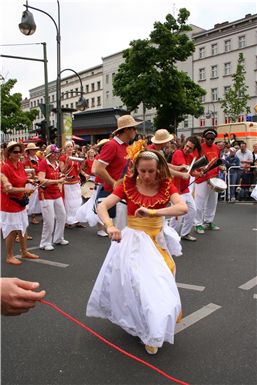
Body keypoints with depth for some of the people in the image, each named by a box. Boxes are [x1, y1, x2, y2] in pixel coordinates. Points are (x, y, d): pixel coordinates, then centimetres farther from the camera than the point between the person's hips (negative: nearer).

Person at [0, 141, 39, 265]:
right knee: (12, 230, 3)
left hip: (20, 202, 8)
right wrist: (24, 189, -24)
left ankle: (24, 252, 33)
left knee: (23, 228, 17)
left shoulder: (20, 165, 4)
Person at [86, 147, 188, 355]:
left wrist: (153, 212, -34)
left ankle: (152, 331, 25)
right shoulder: (128, 185, -8)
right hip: (132, 240, -1)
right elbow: (102, 207, -15)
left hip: (156, 241, 1)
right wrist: (110, 225, -35)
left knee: (156, 282, 2)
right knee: (135, 282, -3)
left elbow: (183, 208, -22)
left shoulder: (166, 185, -6)